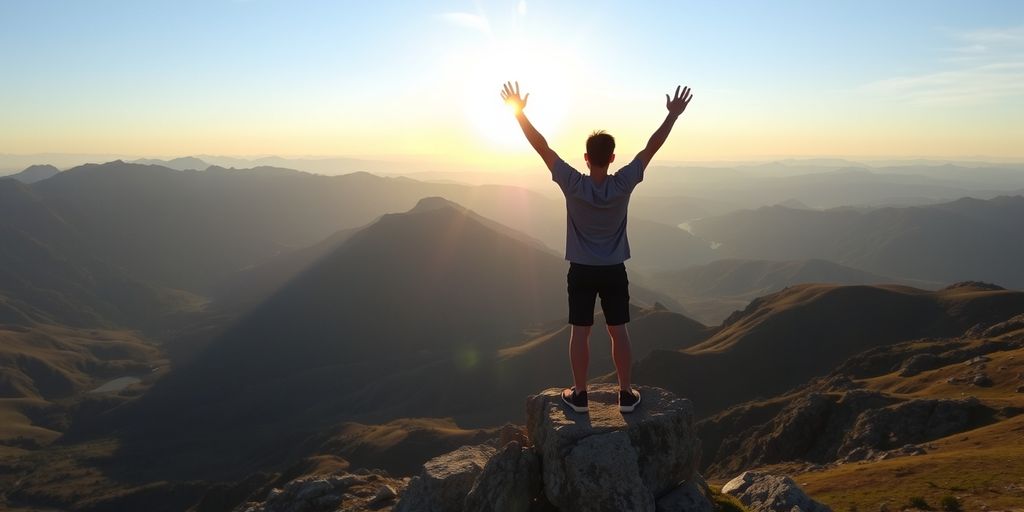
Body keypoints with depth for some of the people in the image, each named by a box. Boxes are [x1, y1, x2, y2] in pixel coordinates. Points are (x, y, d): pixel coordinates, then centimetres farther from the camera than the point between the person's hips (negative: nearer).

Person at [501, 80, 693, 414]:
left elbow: (542, 147, -13)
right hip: (614, 271, 1)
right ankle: (626, 394, 16)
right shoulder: (623, 184, -14)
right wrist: (673, 115, 2)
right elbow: (652, 148, -7)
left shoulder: (573, 185, -16)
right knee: (618, 331, 8)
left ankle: (579, 394, 14)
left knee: (580, 332, 7)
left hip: (581, 271, -1)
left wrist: (519, 111, -8)